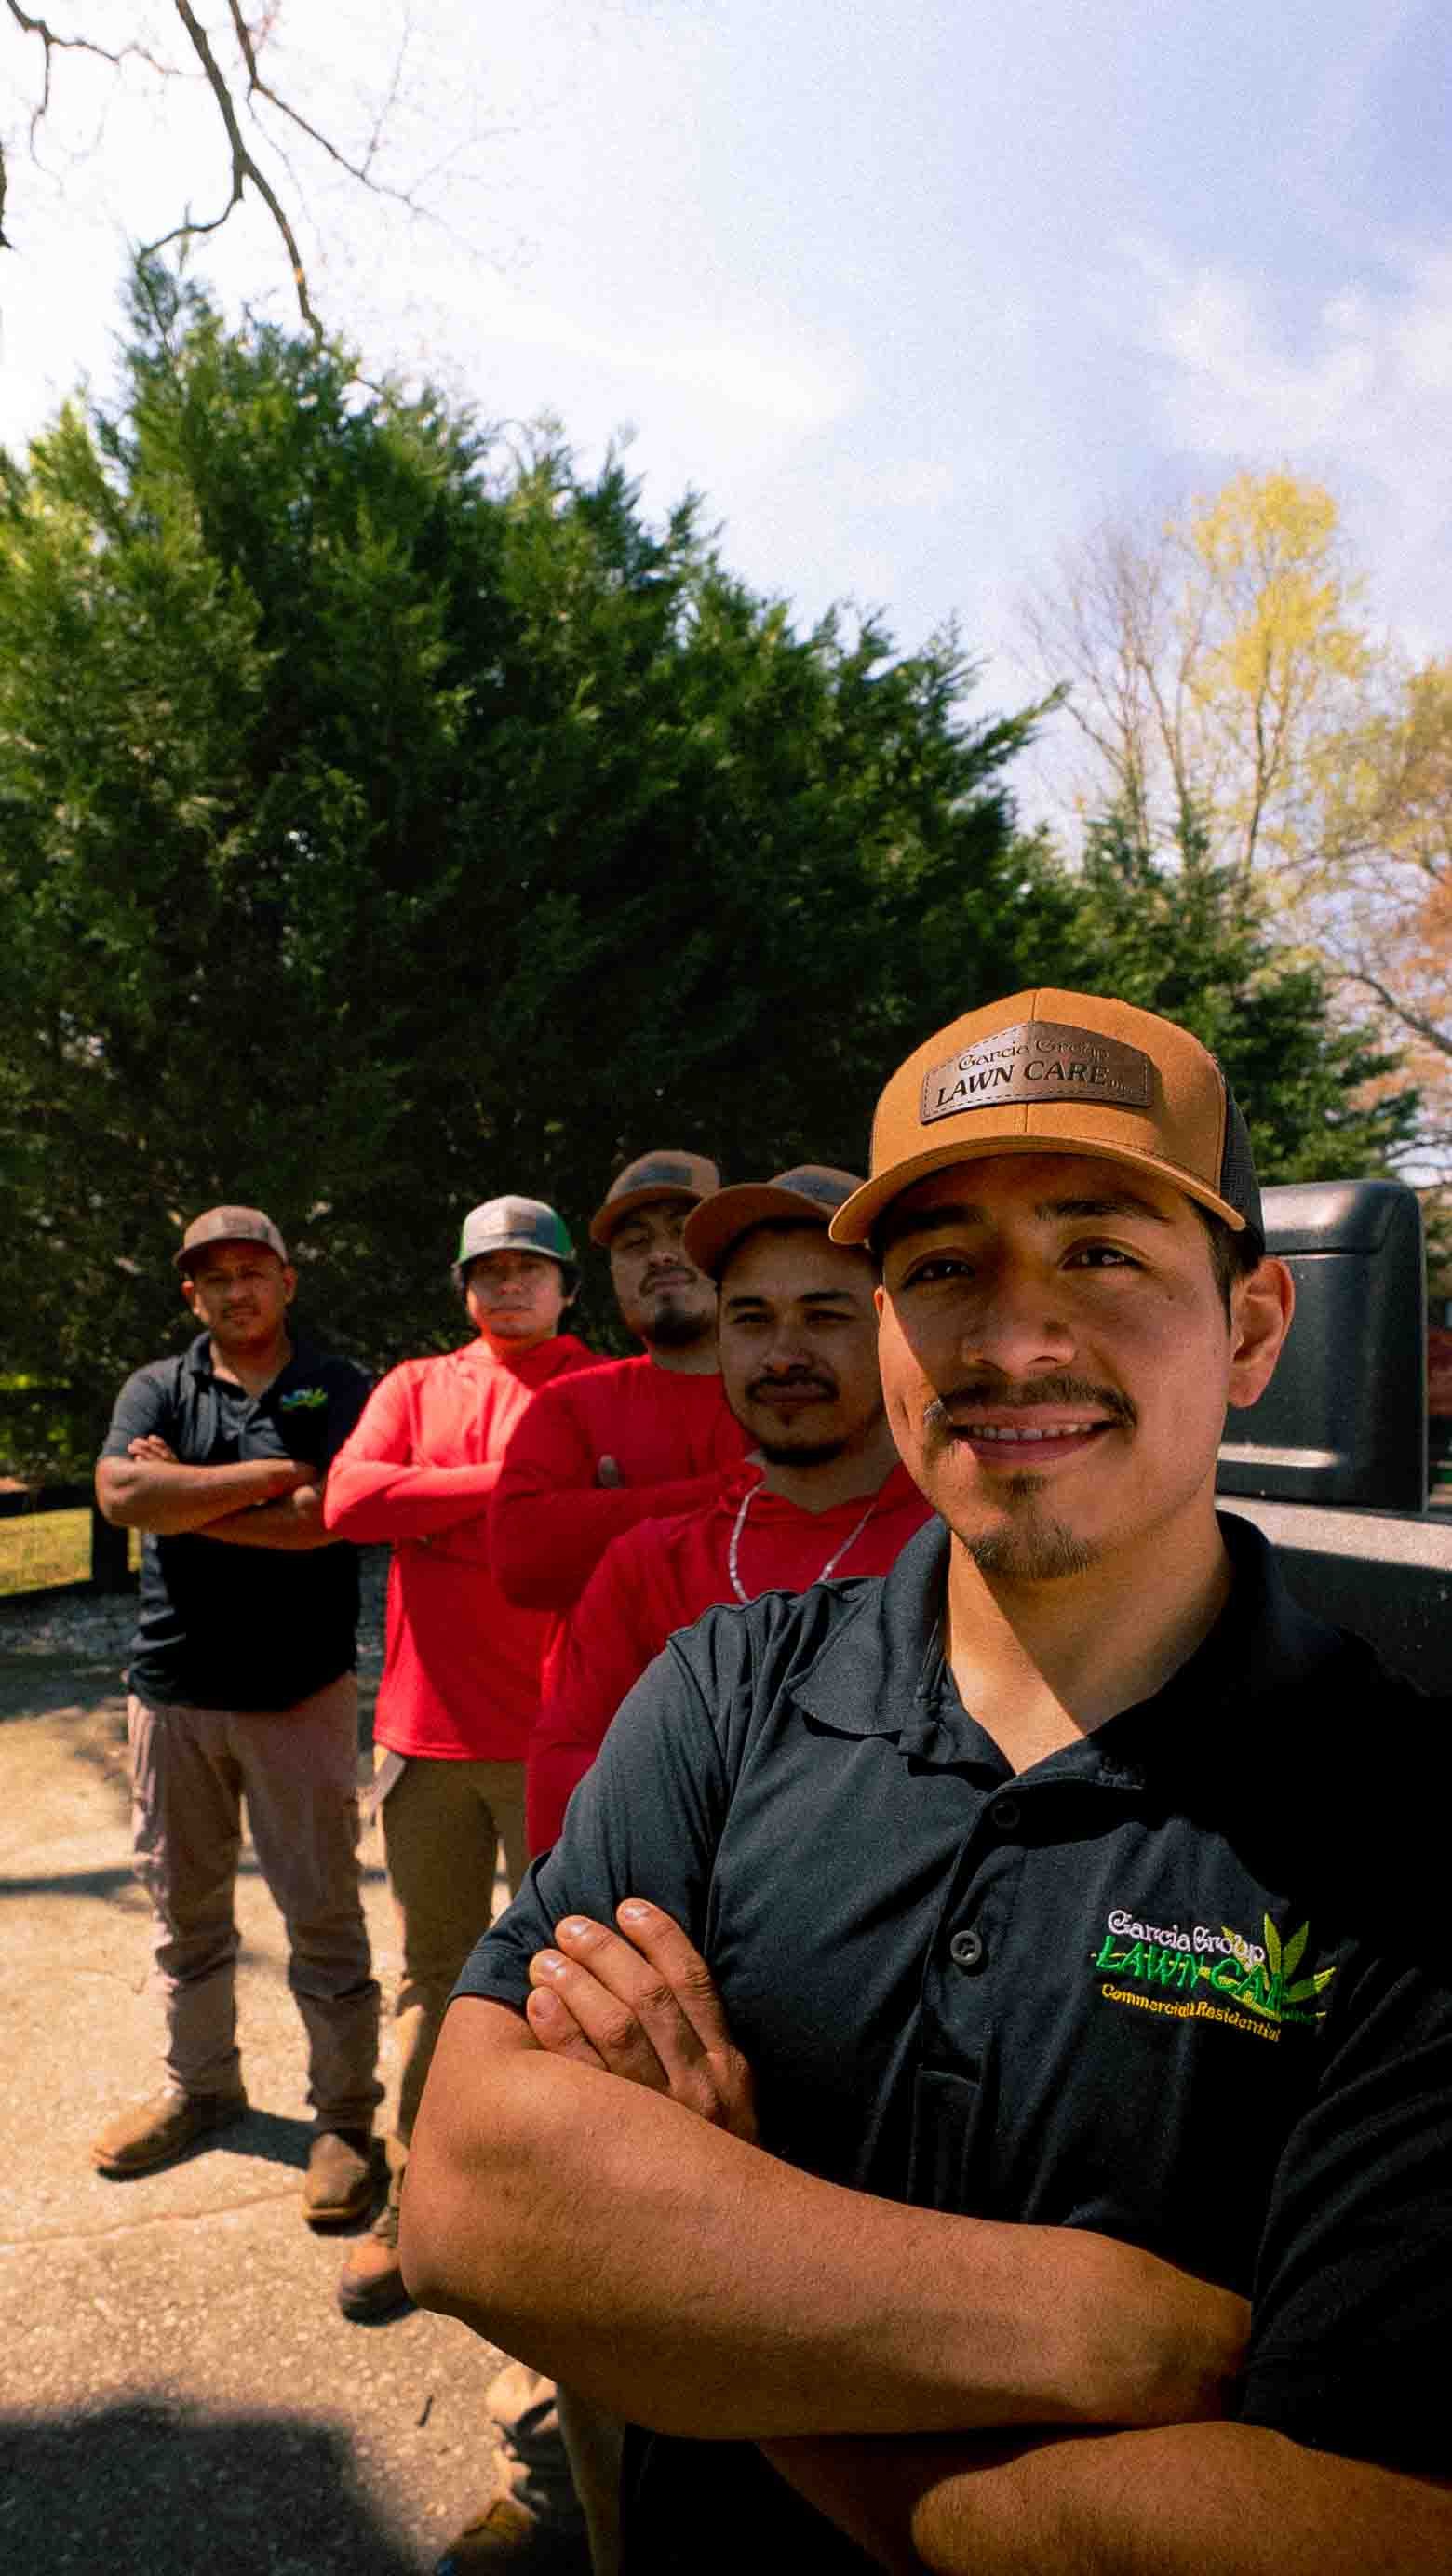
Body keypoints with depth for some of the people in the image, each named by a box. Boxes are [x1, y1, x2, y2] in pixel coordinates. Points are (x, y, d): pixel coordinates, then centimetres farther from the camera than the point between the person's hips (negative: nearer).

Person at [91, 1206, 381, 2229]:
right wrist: (272, 1474, -16)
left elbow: (328, 1518, -17)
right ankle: (199, 2087, 37)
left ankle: (346, 2118, 16)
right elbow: (120, 1493, -13)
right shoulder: (159, 1388, 7)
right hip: (174, 1689, 4)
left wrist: (183, 1497, -10)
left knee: (324, 1913, 2)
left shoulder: (340, 1390, -1)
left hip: (300, 1693, -3)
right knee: (185, 1909, 18)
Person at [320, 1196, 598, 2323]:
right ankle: (415, 2199, 30)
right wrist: (506, 1485, -12)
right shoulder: (417, 1385, 11)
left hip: (554, 1730, -3)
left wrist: (434, 1511, -13)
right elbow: (349, 1497, -7)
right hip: (427, 1723, 3)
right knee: (433, 1971, 15)